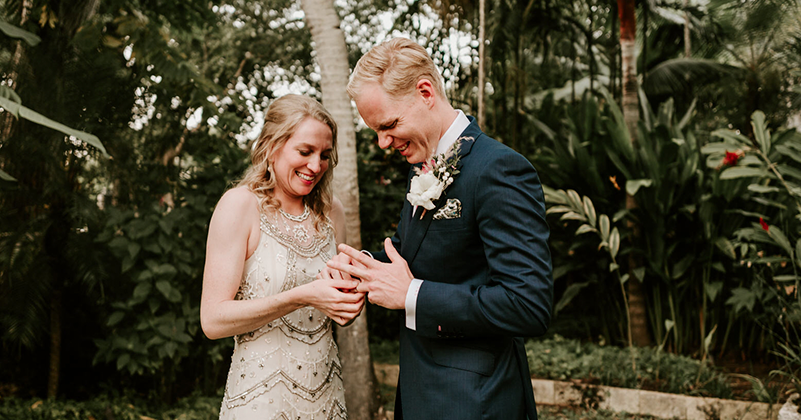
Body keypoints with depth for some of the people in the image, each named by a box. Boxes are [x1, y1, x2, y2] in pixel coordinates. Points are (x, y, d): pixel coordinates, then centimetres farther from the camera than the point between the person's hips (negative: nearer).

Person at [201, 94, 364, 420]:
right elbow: (213, 320, -18)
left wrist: (349, 303, -9)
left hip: (326, 393, 5)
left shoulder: (331, 211, 3)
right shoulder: (239, 205, -12)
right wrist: (301, 297, -26)